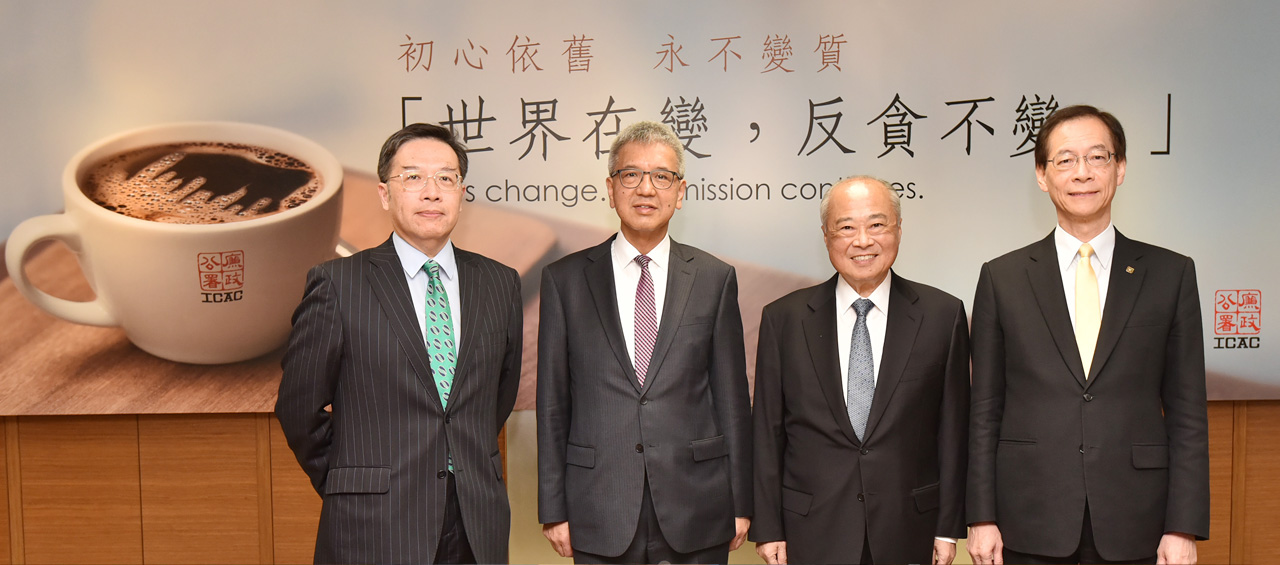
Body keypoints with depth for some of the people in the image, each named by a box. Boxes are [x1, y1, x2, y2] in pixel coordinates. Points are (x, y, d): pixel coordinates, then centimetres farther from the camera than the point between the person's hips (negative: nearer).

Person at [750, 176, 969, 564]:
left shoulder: (943, 315, -1)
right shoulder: (783, 319, 0)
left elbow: (953, 429, 1)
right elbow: (767, 433, 1)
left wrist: (949, 528, 1)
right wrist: (767, 529, -1)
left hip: (909, 532, 0)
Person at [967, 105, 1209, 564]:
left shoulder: (1172, 275, 4)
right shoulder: (1001, 278, 3)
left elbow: (1188, 412, 3)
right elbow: (985, 411, 3)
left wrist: (1184, 526, -3)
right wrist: (982, 517, -1)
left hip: (1134, 528, 1)